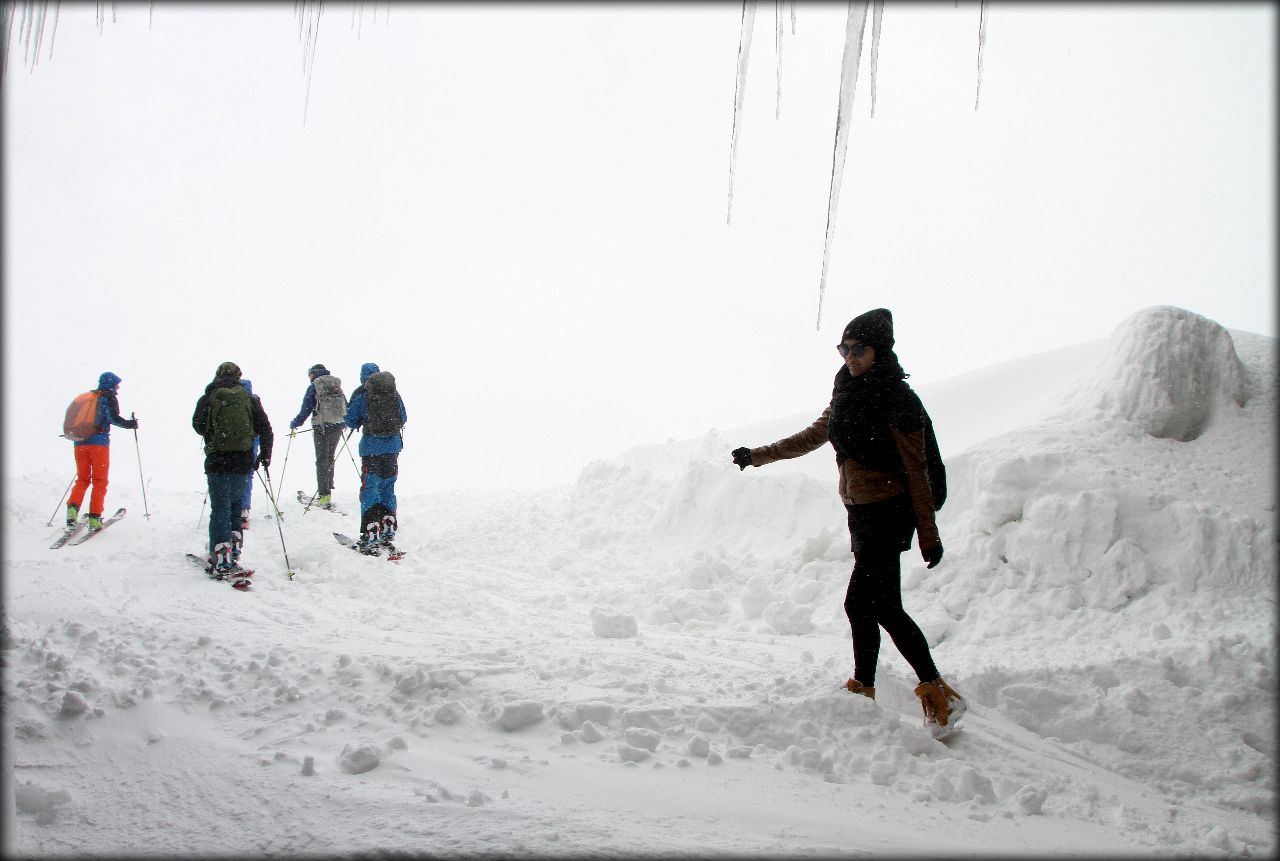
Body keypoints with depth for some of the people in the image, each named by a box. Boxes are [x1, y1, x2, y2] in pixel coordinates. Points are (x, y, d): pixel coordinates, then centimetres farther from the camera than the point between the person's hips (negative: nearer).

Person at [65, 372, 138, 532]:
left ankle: (73, 507, -9)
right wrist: (129, 424, -1)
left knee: (82, 479, 15)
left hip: (80, 443, 5)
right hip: (99, 442, -5)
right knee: (99, 481, 2)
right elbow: (113, 417, -13)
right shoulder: (109, 397, 2)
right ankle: (95, 518, -5)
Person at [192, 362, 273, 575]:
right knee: (235, 506, 17)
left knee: (220, 508, -2)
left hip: (218, 460, -3)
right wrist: (265, 453, 9)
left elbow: (198, 426, 6)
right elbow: (264, 427, 2)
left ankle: (220, 559, -8)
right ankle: (234, 554, 18)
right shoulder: (250, 399, 6)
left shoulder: (208, 398, 0)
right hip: (243, 460, 3)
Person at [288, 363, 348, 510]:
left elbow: (306, 409, -5)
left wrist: (294, 424, 8)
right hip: (338, 427, 5)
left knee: (322, 460, -1)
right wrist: (344, 423, 34)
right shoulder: (337, 385, 12)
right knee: (330, 459, 17)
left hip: (321, 427, -5)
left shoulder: (314, 387, -3)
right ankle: (328, 491, 20)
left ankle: (324, 495, -5)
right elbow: (346, 406, 18)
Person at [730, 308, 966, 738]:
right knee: (884, 607, 9)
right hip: (862, 512, 8)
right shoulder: (847, 394, 11)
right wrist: (758, 455, 27)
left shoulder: (897, 400, -12)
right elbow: (813, 436, 24)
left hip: (888, 513, -8)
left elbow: (916, 470, -12)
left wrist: (929, 535, -12)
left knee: (860, 604, -12)